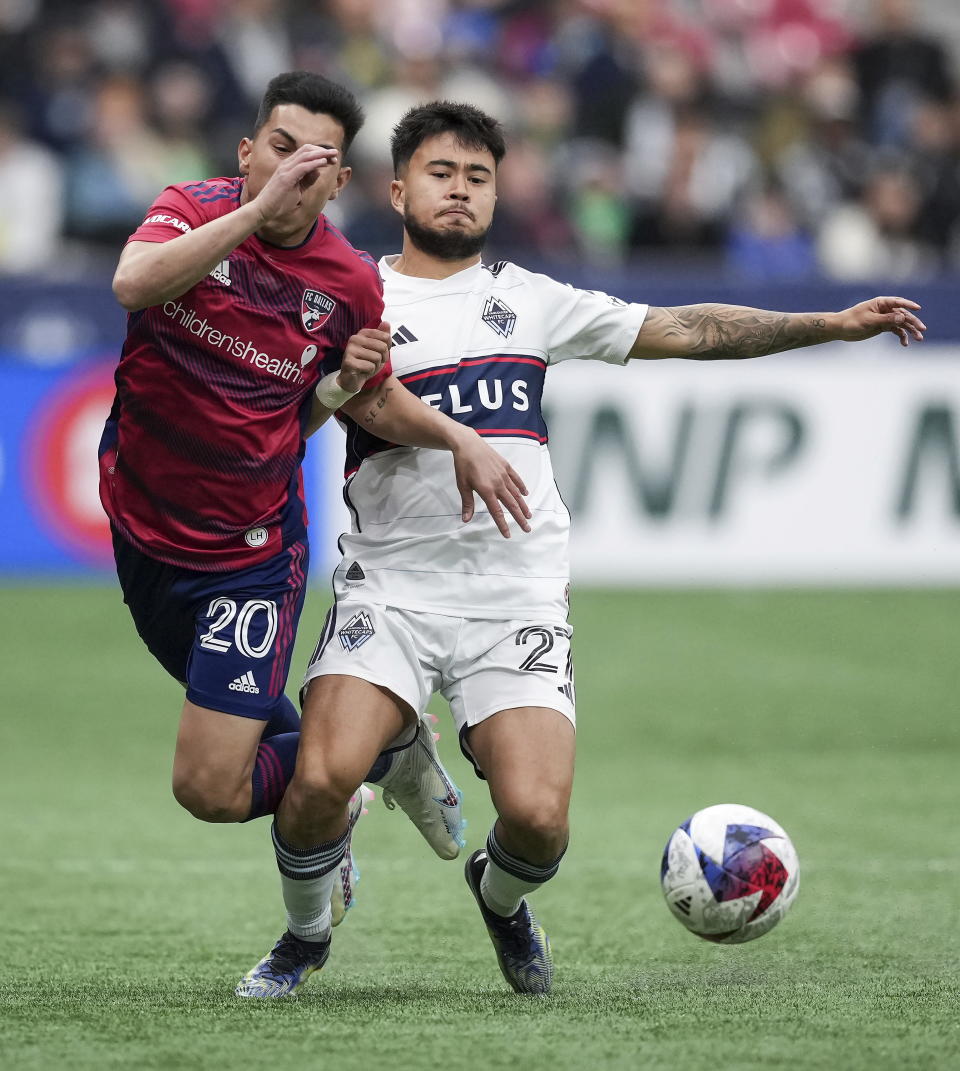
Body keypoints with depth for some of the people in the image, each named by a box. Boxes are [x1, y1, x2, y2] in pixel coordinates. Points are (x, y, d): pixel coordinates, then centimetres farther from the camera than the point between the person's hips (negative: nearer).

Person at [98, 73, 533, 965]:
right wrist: (257, 208, -38)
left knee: (212, 788, -11)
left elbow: (376, 398, 11)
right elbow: (134, 284, -34)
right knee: (239, 724, 23)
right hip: (145, 528, 3)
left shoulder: (350, 283, -9)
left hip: (253, 550, -3)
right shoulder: (193, 212, -10)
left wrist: (459, 439, -5)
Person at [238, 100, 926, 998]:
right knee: (320, 780, -22)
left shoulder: (528, 300, 16)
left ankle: (501, 897, 24)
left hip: (517, 595, 2)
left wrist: (831, 324, 11)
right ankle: (305, 936, 10)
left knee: (537, 818, -15)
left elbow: (681, 331, 16)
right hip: (391, 585, -2)